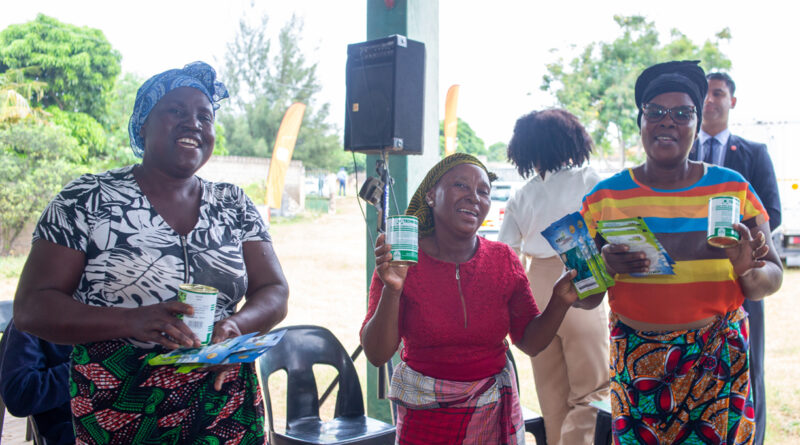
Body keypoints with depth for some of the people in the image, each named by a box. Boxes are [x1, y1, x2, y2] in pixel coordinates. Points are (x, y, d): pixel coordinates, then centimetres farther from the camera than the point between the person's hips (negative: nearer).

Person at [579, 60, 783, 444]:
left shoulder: (732, 188, 2)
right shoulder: (605, 198, 0)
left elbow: (772, 278, 4)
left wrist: (748, 272, -18)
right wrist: (606, 265, -18)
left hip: (719, 360, 1)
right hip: (636, 362, 0)